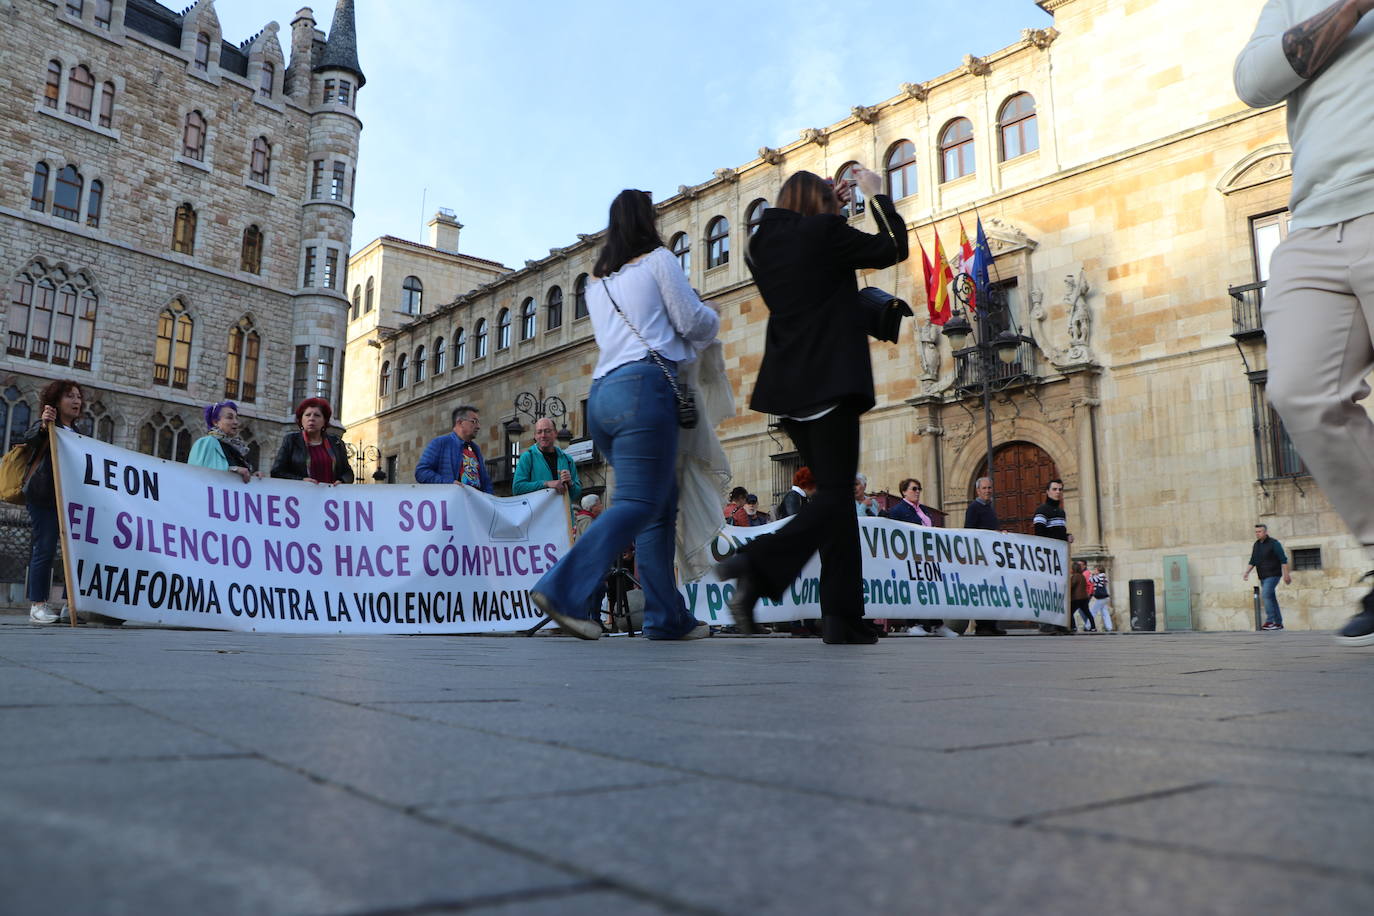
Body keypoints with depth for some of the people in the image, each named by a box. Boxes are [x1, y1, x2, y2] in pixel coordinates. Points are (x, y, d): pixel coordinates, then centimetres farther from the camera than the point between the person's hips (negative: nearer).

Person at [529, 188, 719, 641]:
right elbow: (694, 323, 4)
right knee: (638, 503, -12)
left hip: (602, 391, 8)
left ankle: (668, 617, 6)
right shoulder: (657, 260, 7)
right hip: (643, 386, -7)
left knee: (663, 505, 9)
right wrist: (711, 316, 25)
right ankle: (563, 590, -25)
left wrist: (678, 346, 37)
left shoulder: (597, 283, 26)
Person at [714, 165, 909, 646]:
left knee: (834, 492, 10)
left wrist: (831, 211, 32)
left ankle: (843, 617, 7)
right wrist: (877, 195, 19)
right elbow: (894, 248, 7)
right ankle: (759, 563, -25)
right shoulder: (824, 232, -4)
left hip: (788, 385, 7)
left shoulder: (764, 244, 14)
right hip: (830, 380, -7)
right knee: (835, 494, -5)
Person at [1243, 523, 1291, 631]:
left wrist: (1286, 574, -15)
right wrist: (1247, 572, 0)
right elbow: (1253, 561, 14)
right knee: (1271, 598, 9)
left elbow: (1283, 559, -10)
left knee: (1266, 594, -21)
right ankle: (1278, 623, 15)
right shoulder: (1256, 545, 12)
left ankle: (1269, 621, -21)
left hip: (1273, 574, -7)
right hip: (1263, 576, 7)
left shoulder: (1274, 543, -8)